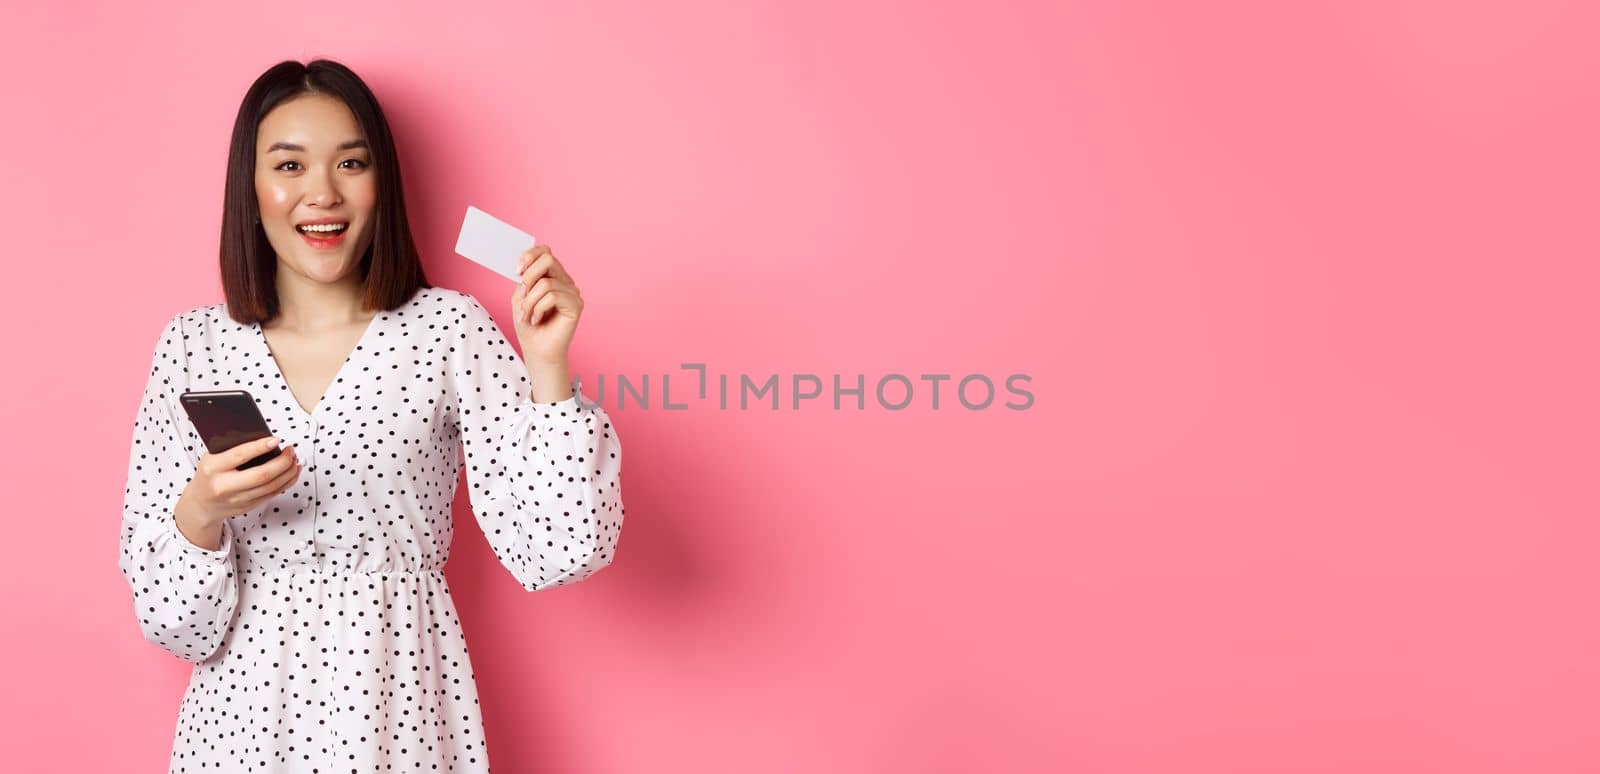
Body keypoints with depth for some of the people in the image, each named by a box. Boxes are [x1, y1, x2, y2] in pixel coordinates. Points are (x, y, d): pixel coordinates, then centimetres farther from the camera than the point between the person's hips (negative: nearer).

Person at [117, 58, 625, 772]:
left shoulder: (448, 329, -7)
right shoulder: (192, 345, -2)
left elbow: (549, 553, -13)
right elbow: (171, 619, -2)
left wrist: (547, 365, -21)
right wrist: (201, 511, -21)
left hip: (401, 699, -1)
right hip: (246, 708, 2)